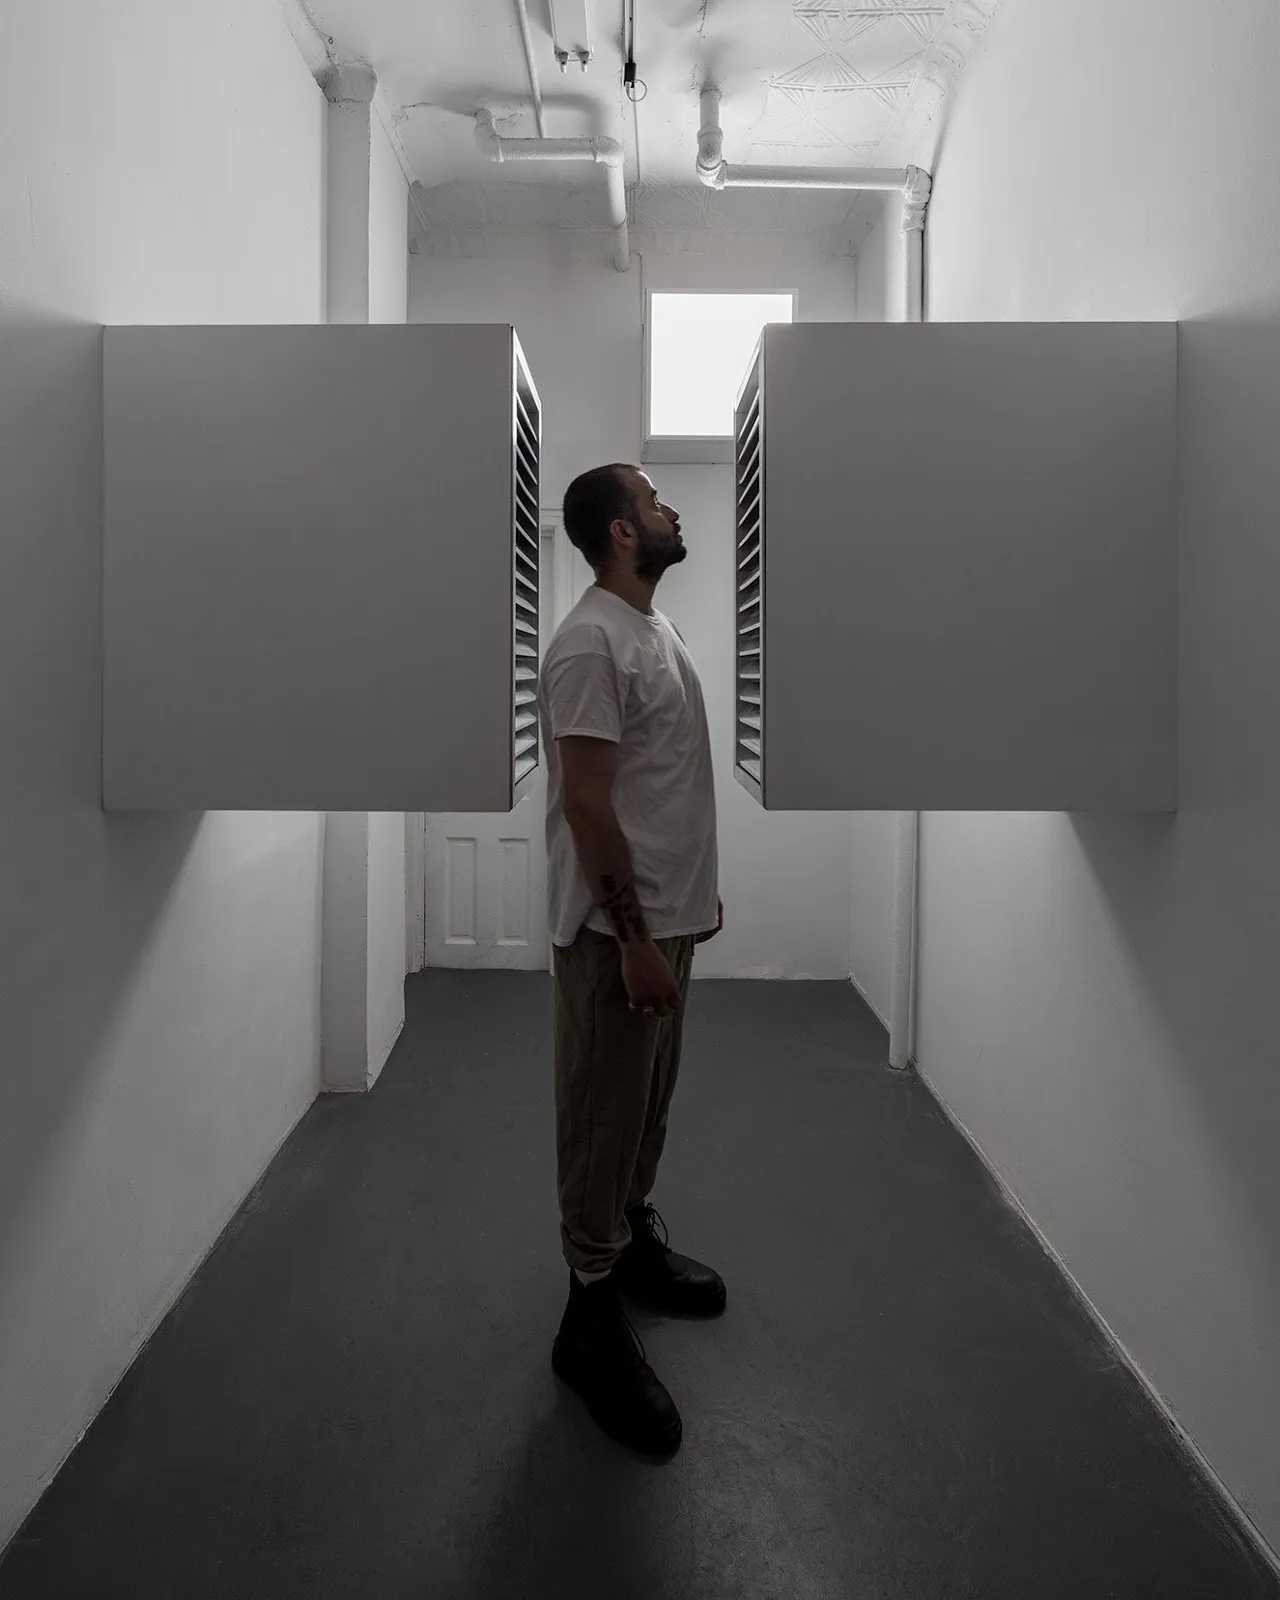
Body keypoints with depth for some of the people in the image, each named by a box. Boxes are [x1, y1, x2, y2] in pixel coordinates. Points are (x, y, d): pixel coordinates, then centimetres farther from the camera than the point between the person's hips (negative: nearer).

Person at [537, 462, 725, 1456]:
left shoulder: (659, 631, 13)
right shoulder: (591, 644, -20)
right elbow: (587, 802, -24)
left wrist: (698, 893, 21)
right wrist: (633, 937, -24)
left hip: (670, 916, 10)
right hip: (615, 930, -10)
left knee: (649, 1104, 22)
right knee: (603, 1120, 2)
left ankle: (633, 1241, 41)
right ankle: (593, 1317, 16)